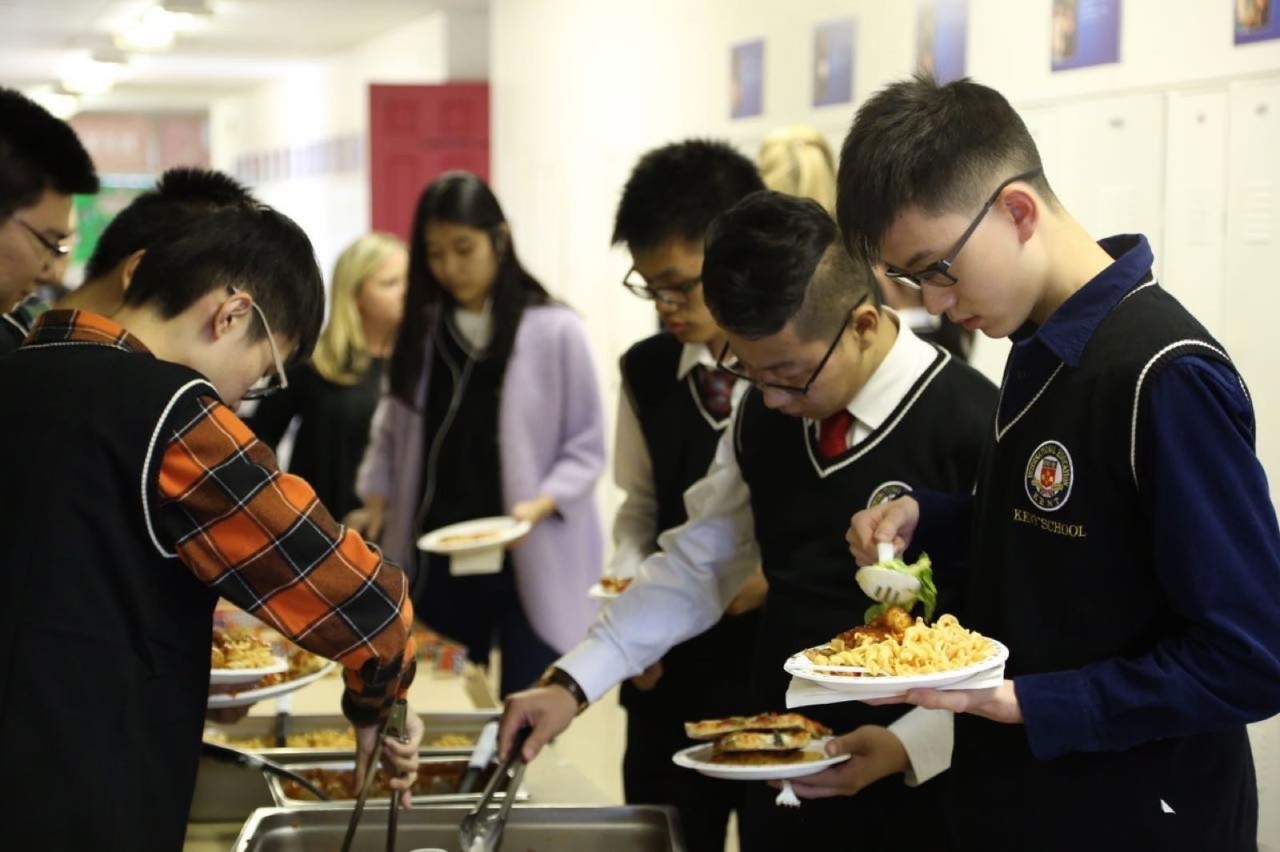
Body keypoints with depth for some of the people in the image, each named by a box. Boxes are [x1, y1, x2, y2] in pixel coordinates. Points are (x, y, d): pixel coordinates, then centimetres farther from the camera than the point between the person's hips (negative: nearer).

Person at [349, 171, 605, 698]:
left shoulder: (555, 331, -6)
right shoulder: (420, 330, 9)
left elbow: (586, 447, -4)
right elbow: (392, 433, 13)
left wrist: (540, 504, -19)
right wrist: (375, 502, -3)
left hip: (532, 563, -4)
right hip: (439, 560, 4)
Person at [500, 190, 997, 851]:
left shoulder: (972, 427, -18)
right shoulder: (764, 417, 1)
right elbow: (697, 565, 9)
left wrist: (912, 744, -23)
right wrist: (573, 683, 3)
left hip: (917, 788, -5)